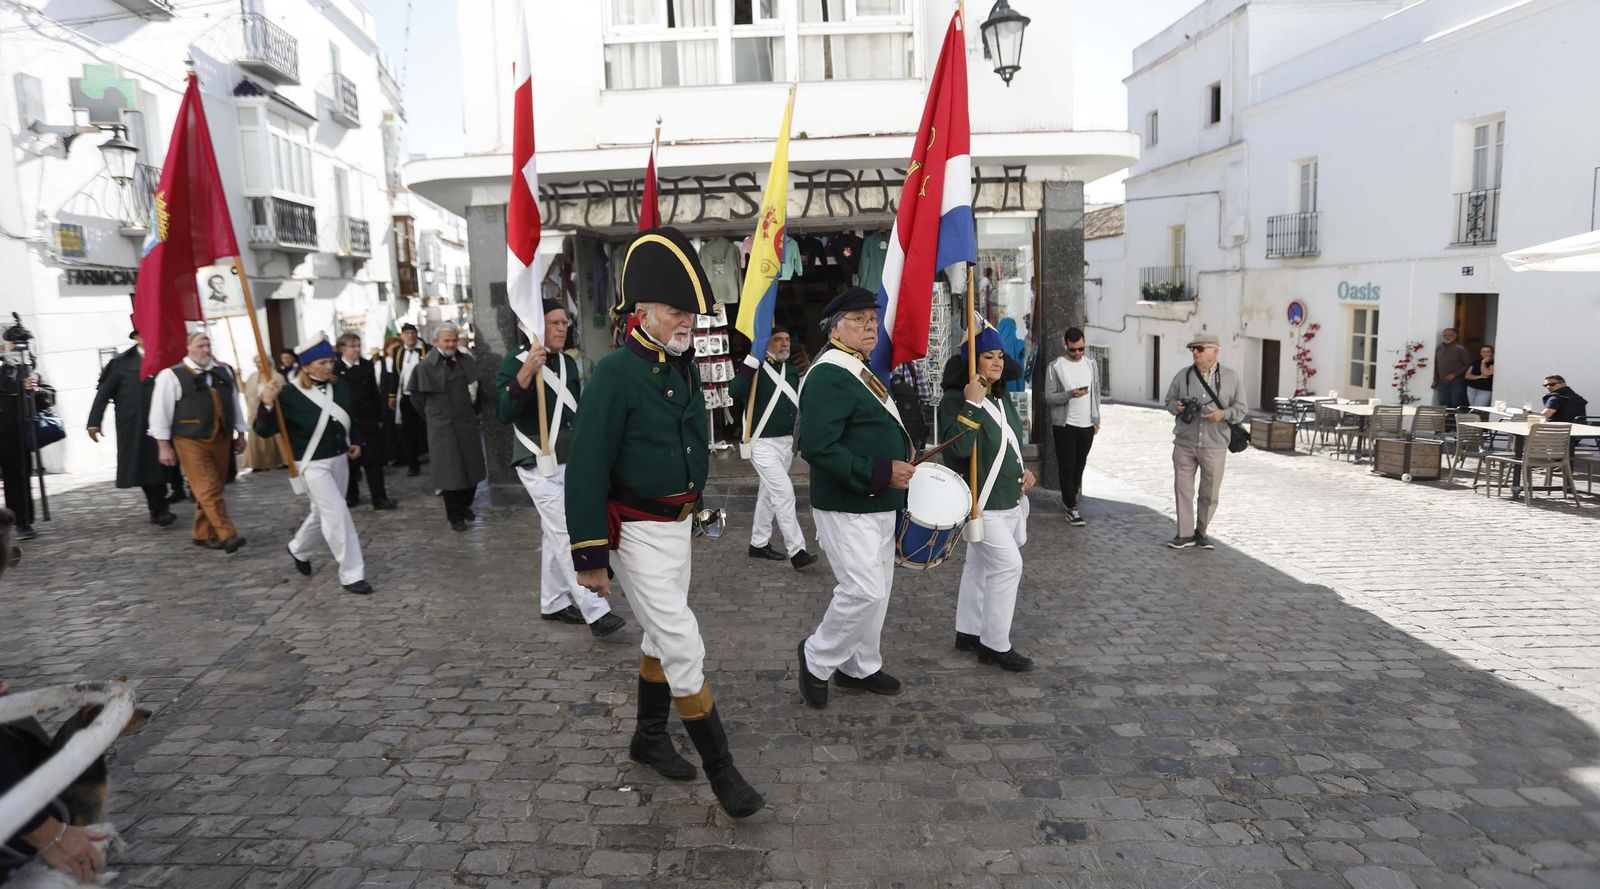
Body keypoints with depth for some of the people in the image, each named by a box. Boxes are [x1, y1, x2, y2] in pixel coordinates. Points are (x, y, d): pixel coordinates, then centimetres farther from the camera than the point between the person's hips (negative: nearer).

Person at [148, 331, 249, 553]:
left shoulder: (223, 372, 10)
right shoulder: (172, 375, -6)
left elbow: (235, 403, 17)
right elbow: (161, 411, -5)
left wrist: (240, 433, 16)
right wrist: (164, 445, -8)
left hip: (220, 439, 6)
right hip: (191, 441, -6)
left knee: (213, 489, 10)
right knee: (208, 489, -11)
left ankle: (203, 533, 23)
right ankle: (227, 535, -16)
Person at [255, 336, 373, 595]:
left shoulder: (341, 386, -1)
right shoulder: (290, 394, -16)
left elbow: (353, 417, 17)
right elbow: (265, 430, -16)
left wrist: (356, 442, 7)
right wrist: (267, 403, -31)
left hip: (340, 459, 7)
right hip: (313, 464, -6)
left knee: (323, 513, 21)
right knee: (338, 514, -11)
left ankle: (298, 550, 49)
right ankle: (351, 575, -2)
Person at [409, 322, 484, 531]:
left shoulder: (466, 361, 2)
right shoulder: (426, 365, -9)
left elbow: (475, 387, 15)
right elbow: (415, 395, 0)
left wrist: (473, 410, 13)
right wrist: (431, 417, 5)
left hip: (467, 423, 4)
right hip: (442, 426, -4)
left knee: (471, 467, 10)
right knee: (450, 471, -1)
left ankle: (464, 505, 30)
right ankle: (455, 516, 10)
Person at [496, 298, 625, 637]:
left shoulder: (568, 363, 9)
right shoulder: (514, 362, -13)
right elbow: (503, 414, -25)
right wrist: (524, 375, -38)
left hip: (568, 462, 7)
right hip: (538, 465, -7)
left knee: (555, 534, 15)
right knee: (567, 535, -12)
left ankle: (553, 602, 27)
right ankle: (596, 613, -12)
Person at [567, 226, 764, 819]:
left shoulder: (685, 368, 5)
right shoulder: (615, 374, -19)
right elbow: (586, 469, -18)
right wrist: (589, 554, -18)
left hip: (680, 524, 8)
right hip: (639, 532, -8)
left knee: (660, 635, 20)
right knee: (684, 647, -6)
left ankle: (649, 738, 38)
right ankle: (720, 769, 7)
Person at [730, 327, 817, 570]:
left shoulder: (790, 369, 12)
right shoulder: (756, 369, -12)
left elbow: (797, 401, 22)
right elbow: (735, 393, -30)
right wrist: (751, 365, -37)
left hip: (788, 442, 8)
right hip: (763, 443, -8)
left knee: (769, 493, 16)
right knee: (784, 493, -14)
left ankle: (759, 544, 28)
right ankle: (796, 551, -10)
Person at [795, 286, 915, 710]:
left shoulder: (865, 372, 14)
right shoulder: (828, 376, -18)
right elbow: (818, 448, -27)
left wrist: (900, 466, 12)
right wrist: (880, 474, -26)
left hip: (879, 504, 10)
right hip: (847, 508, -10)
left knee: (878, 589, 16)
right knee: (864, 591, -10)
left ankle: (860, 666, 31)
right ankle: (817, 658, 12)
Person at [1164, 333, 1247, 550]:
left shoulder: (1231, 378, 1)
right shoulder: (1183, 375, 5)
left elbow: (1241, 408, 3)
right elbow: (1169, 399, 12)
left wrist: (1224, 414, -17)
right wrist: (1176, 406, -11)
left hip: (1214, 445, -1)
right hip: (1184, 444, 1)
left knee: (1210, 493, 7)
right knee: (1183, 488, 3)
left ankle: (1201, 532, 23)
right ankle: (1185, 534, 12)